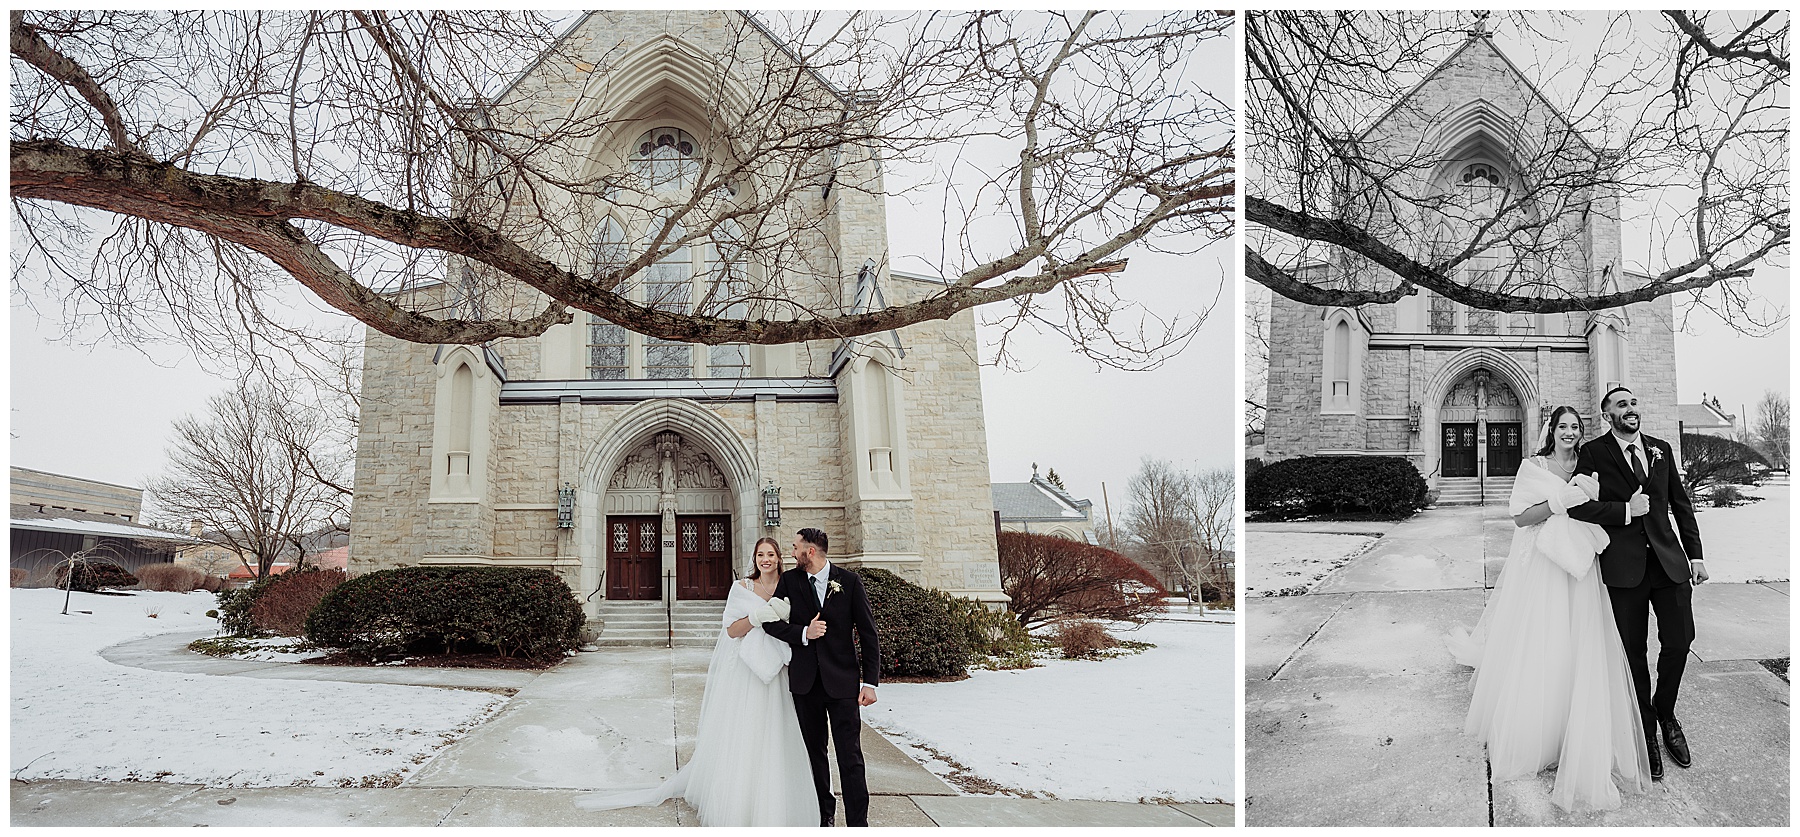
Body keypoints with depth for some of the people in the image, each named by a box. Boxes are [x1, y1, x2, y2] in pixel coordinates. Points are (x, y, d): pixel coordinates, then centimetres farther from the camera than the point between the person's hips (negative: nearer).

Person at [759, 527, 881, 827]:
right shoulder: (789, 580, 5)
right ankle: (824, 815, 27)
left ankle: (858, 823, -2)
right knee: (815, 753, 13)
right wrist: (803, 633, -14)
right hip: (805, 681, 3)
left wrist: (870, 681, -7)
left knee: (850, 758, -6)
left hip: (842, 680, -3)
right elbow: (770, 622, 4)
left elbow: (868, 633, -1)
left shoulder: (849, 581, -2)